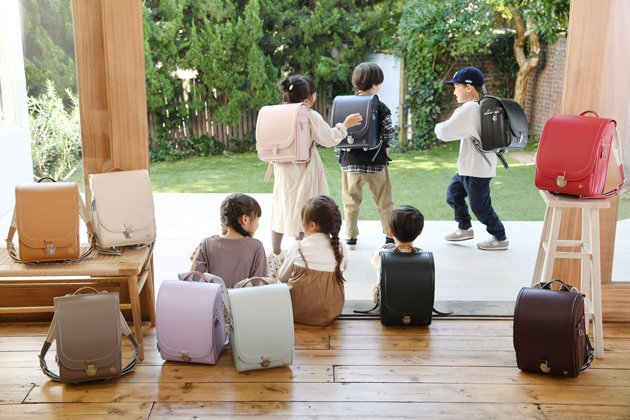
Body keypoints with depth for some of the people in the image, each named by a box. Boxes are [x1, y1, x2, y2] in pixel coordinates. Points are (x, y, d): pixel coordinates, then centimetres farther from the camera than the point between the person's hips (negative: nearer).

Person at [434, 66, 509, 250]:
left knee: (480, 206, 3)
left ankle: (500, 238, 17)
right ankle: (465, 229, 35)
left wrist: (439, 126, -1)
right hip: (469, 166, 10)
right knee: (454, 193, 21)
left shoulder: (469, 109, -22)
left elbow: (444, 132, -23)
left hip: (477, 168, -10)